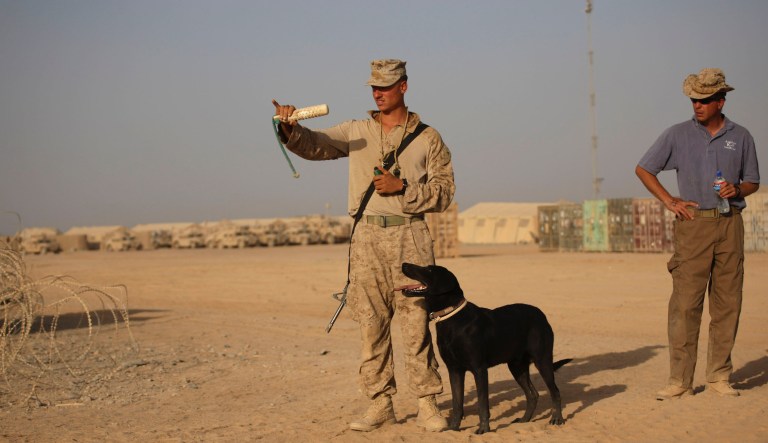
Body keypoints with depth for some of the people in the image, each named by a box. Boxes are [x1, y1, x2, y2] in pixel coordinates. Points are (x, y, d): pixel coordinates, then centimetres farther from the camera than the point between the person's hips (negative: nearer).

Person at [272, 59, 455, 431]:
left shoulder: (427, 138, 6)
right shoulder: (357, 131, 13)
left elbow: (444, 190, 2)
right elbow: (314, 145, 2)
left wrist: (402, 187, -12)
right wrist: (290, 128, -19)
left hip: (409, 236, -2)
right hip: (367, 237, 2)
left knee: (416, 323, -3)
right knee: (371, 324, 4)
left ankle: (427, 404, 6)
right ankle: (380, 404, 13)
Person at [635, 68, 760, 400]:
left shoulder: (740, 137, 9)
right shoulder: (678, 135, 4)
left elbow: (753, 182, 17)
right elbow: (643, 169, 9)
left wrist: (737, 190, -6)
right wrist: (670, 201, 0)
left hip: (730, 225, 2)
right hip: (693, 224, -2)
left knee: (727, 303, 3)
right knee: (685, 303, -7)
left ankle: (719, 377, 12)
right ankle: (680, 381, -4)